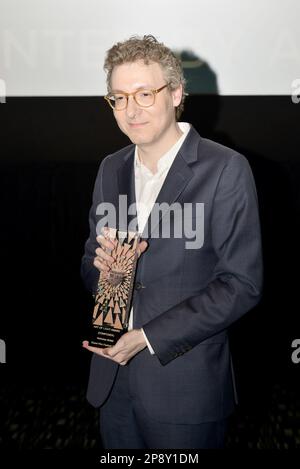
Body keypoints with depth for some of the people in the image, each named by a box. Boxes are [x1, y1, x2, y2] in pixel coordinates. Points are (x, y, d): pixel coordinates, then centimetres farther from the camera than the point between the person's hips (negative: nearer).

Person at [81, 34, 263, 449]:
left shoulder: (226, 169, -12)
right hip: (112, 380, 5)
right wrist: (100, 264, -10)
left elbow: (243, 284, -14)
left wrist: (149, 336, -17)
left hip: (185, 385, -5)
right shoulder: (111, 169, 7)